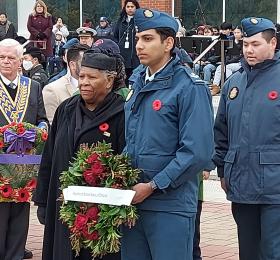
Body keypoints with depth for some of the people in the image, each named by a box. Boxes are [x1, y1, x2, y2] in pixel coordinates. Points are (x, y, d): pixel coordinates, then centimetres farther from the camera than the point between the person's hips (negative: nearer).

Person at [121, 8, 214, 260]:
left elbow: (197, 152, -18)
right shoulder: (138, 83, 13)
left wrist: (153, 186, -17)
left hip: (170, 207, -7)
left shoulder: (189, 87, -11)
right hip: (132, 200, 7)